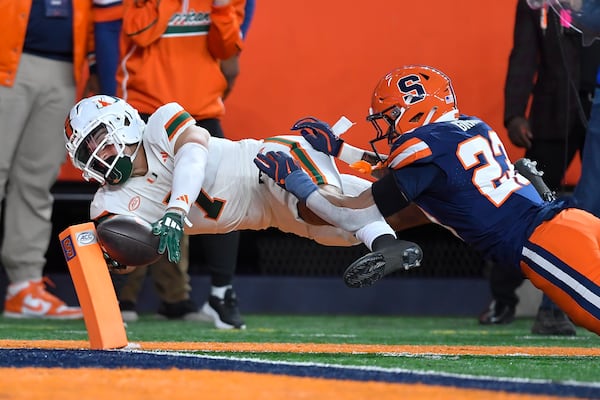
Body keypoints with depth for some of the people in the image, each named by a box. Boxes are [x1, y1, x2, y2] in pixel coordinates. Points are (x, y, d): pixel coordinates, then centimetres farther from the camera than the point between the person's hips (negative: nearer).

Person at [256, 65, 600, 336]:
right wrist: (339, 149, 39)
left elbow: (354, 215, 4)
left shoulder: (423, 148, -3)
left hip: (543, 244, -8)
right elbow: (398, 177, 38)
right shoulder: (475, 128, 21)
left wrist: (296, 181, 14)